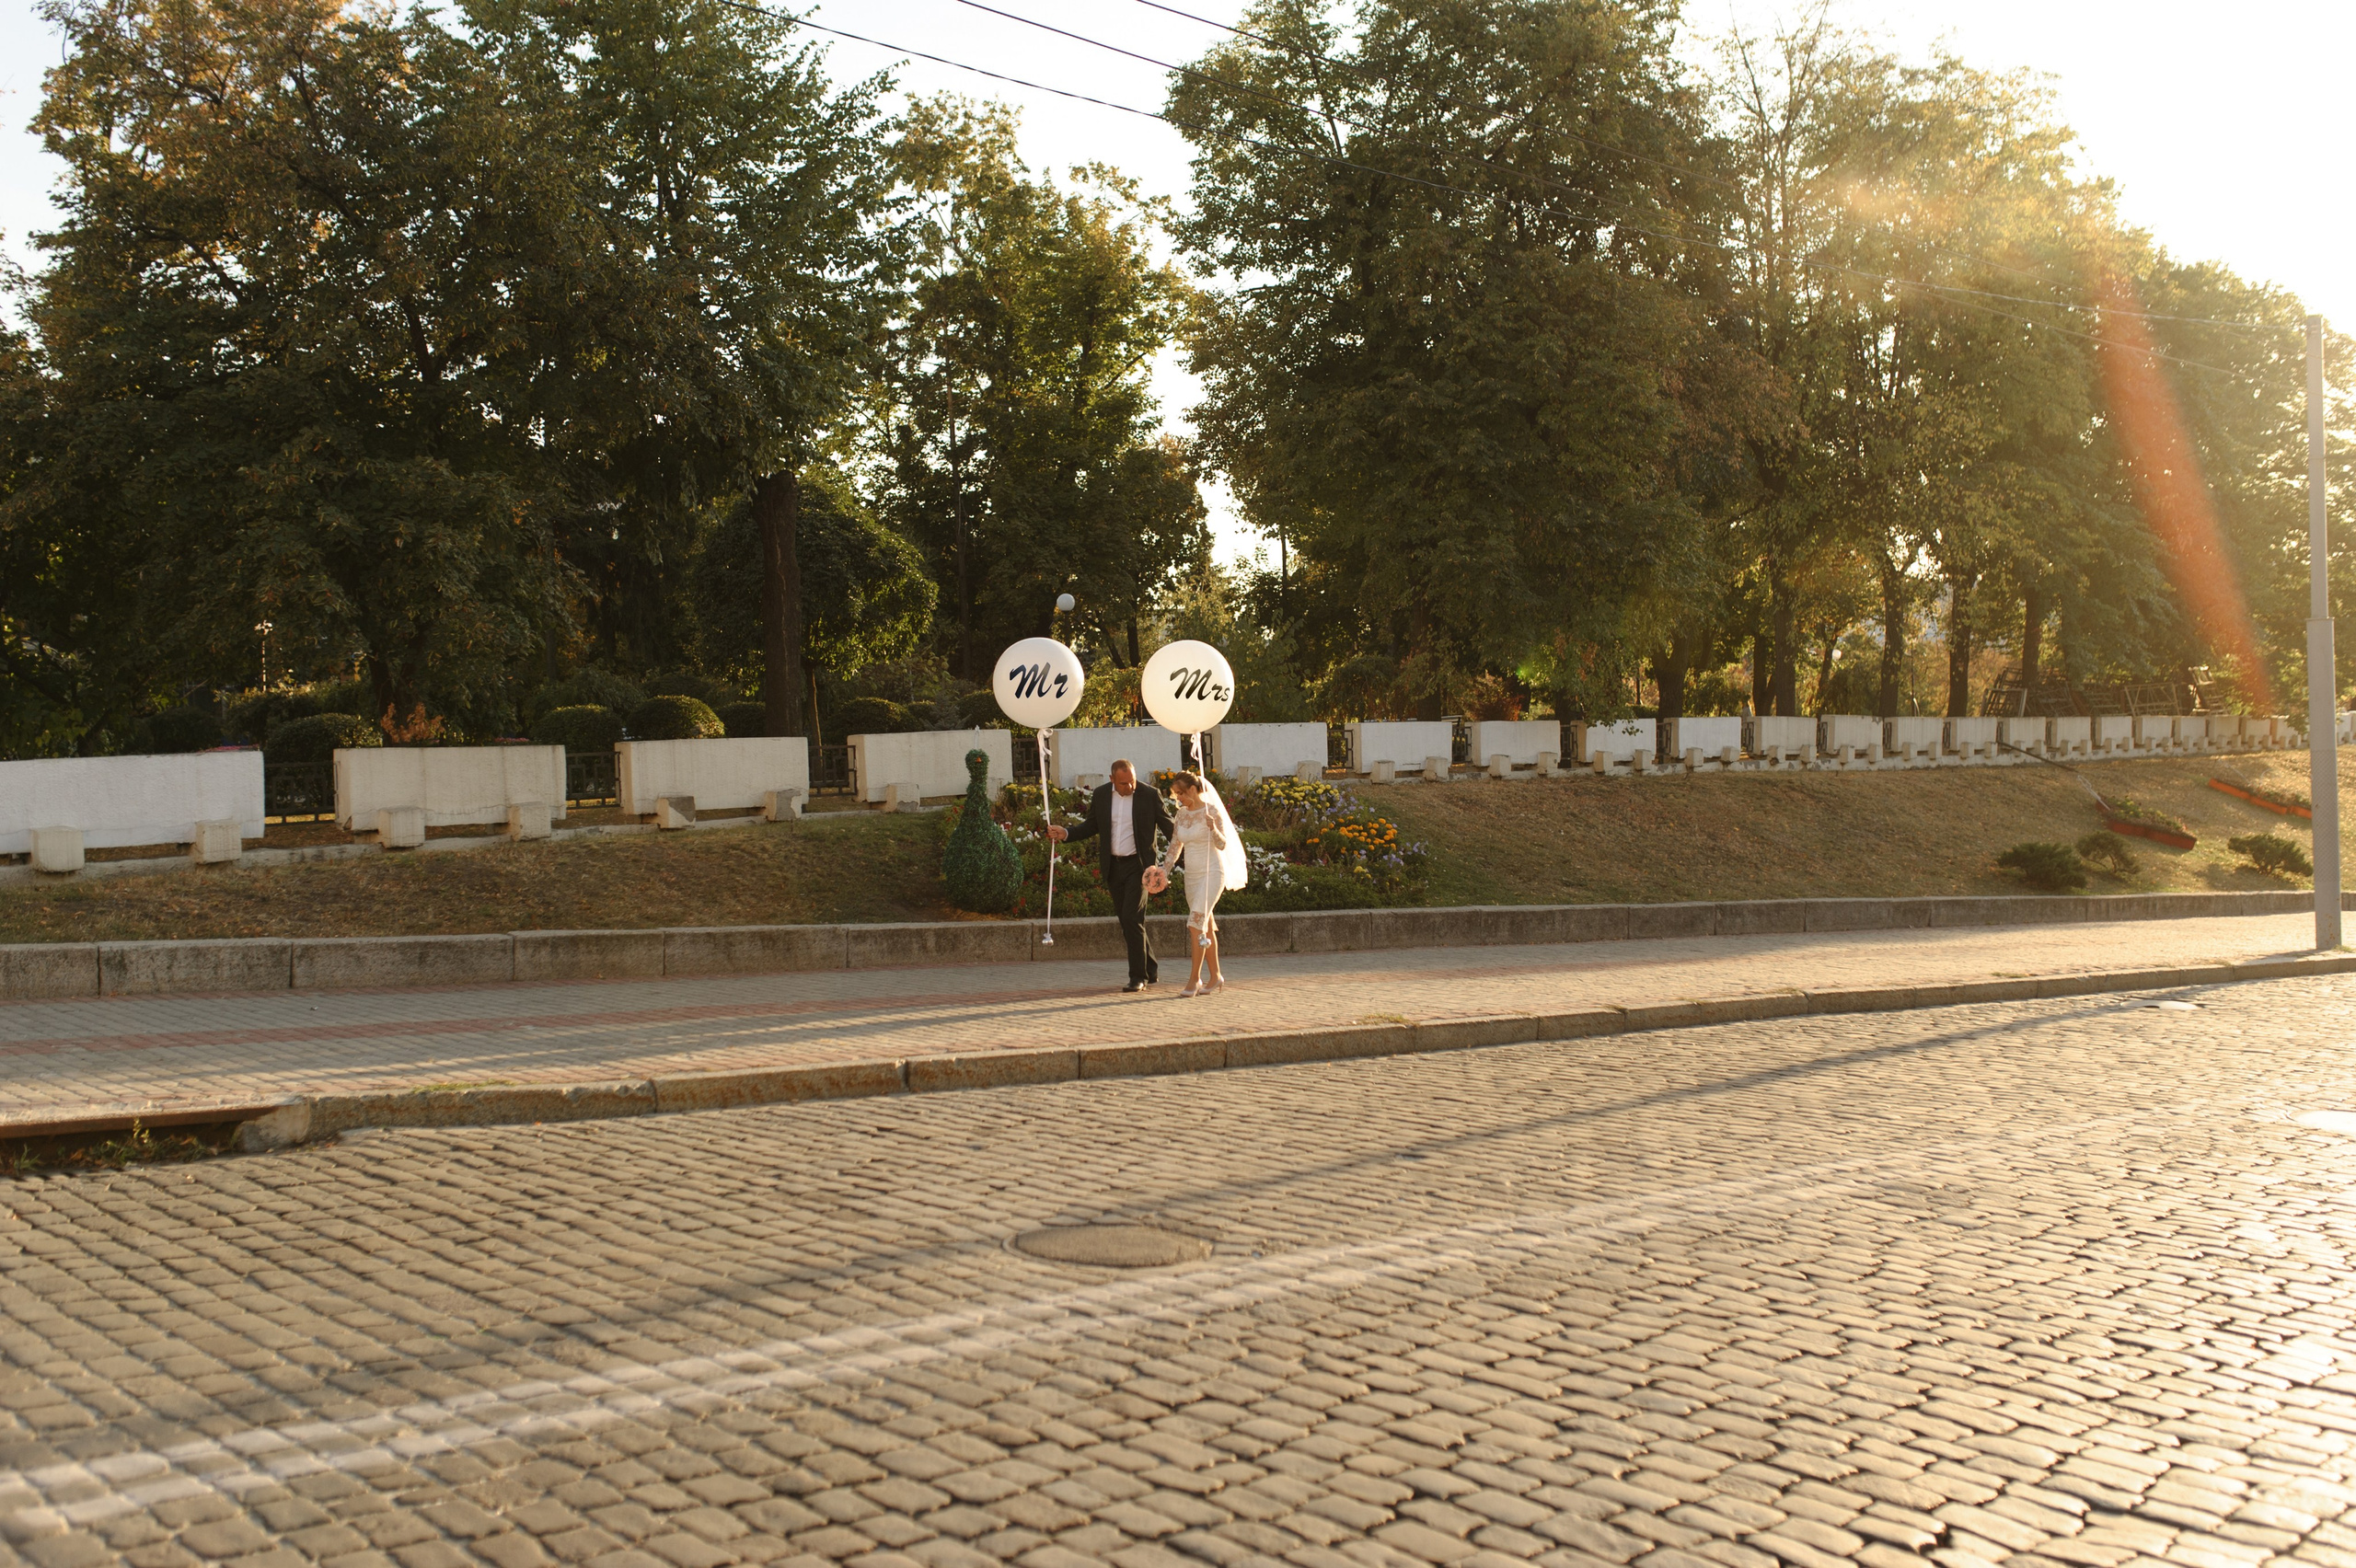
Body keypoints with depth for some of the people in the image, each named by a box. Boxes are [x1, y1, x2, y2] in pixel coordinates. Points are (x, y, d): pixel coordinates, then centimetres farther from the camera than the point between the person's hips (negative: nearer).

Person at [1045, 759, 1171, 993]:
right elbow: (1092, 826, 13)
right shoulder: (1100, 795, 2)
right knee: (1127, 921, 10)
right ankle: (1150, 969, 25)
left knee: (1132, 918, -14)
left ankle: (1138, 976, -8)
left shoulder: (1150, 794, -8)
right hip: (1114, 866, 5)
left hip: (1139, 864, -5)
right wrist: (1066, 834, -1)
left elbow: (1168, 826, -3)